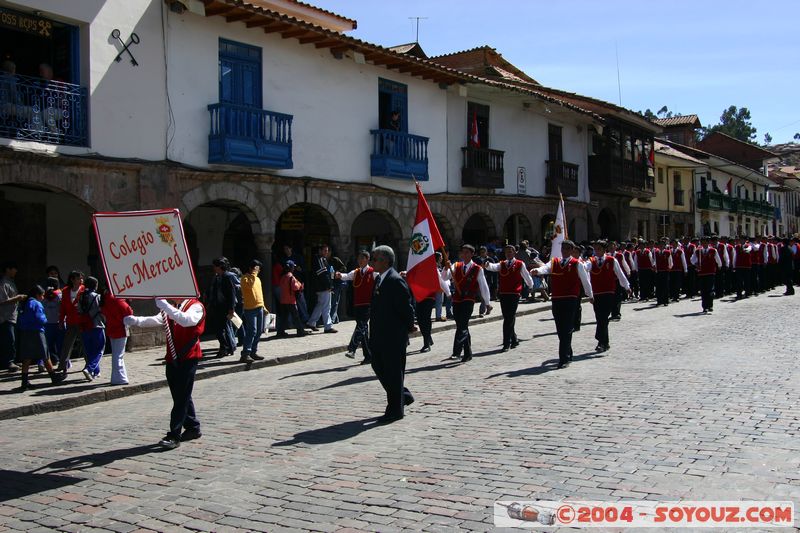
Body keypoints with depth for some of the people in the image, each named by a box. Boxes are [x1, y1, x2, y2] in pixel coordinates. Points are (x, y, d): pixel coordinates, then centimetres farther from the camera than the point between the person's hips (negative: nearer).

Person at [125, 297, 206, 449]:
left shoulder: (196, 306, -7)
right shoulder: (172, 307, 16)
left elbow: (186, 320, -27)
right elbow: (156, 320, 2)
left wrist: (165, 306, -32)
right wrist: (136, 320, -16)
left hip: (188, 358, -7)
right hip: (172, 358, 7)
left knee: (181, 397, -7)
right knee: (180, 396, 13)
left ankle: (174, 435, -6)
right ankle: (193, 428, 26)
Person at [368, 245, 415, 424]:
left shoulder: (396, 281, -18)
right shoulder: (379, 279, 12)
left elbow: (407, 307, -17)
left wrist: (409, 327, -5)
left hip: (394, 337, -10)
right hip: (380, 336, 10)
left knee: (393, 372, 0)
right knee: (379, 367, 16)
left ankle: (395, 409, 12)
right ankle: (403, 396, 32)